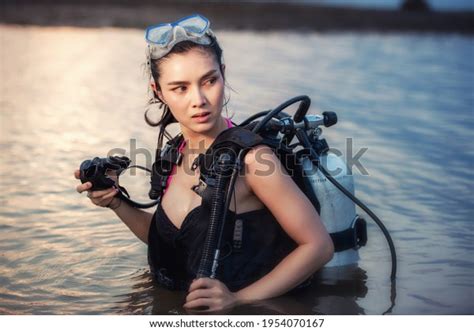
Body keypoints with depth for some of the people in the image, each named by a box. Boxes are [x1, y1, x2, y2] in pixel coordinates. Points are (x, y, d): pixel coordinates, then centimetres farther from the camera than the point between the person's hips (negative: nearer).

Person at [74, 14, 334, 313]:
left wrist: (238, 299, -22)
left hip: (251, 312, -6)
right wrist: (116, 203, 0)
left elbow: (318, 246, -15)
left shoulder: (249, 155, -18)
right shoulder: (176, 152, 2)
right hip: (184, 307, 6)